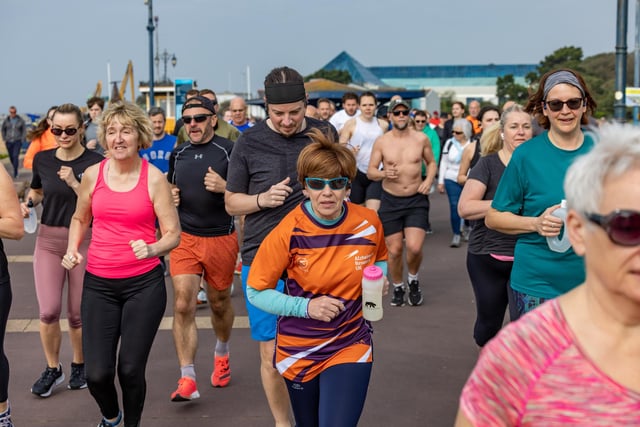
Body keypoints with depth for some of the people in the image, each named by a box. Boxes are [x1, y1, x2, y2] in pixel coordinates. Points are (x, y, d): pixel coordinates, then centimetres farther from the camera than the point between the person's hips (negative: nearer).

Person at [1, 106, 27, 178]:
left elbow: (24, 130, 4)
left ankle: (15, 173, -12)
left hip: (17, 141, -3)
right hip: (9, 142, 3)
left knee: (15, 156, -14)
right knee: (11, 157, 8)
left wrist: (22, 140, -4)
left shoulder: (20, 120, -2)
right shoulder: (6, 120, 3)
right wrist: (4, 139, 8)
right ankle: (16, 169, 29)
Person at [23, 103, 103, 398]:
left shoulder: (95, 162, -9)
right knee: (49, 310, -5)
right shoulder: (42, 159, 1)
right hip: (48, 240, 2)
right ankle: (52, 369, 16)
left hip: (83, 241, -2)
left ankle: (79, 365, 30)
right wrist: (28, 203, -1)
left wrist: (75, 184, -23)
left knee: (78, 312, 7)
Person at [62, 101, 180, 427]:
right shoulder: (92, 174, 1)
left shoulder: (154, 178, -6)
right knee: (97, 373, -1)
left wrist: (151, 249, -23)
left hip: (144, 284, -2)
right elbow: (80, 219, 18)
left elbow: (172, 234, -3)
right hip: (98, 284, 2)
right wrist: (73, 249, 1)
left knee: (130, 369, -1)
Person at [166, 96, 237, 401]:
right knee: (183, 305, -10)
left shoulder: (229, 150, -7)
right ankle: (187, 379, -8)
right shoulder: (177, 154, 8)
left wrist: (224, 187, -24)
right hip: (184, 238, 3)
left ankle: (221, 354, 44)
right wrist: (170, 196, 1)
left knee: (219, 303, 15)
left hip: (221, 239, -2)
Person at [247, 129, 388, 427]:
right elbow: (255, 292, -11)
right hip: (299, 350, 0)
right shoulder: (288, 232, -18)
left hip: (350, 346, 0)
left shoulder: (368, 223, -10)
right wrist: (306, 307, -23)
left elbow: (380, 260, 12)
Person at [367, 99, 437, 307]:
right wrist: (384, 174, -21)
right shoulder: (381, 141, -2)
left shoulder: (421, 138, -1)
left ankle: (413, 279, 17)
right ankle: (398, 288, 27)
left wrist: (429, 180, -5)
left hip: (416, 200, 0)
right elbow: (370, 171, 1)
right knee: (394, 250, 4)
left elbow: (431, 162, 14)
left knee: (414, 247, -14)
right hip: (390, 200, 0)